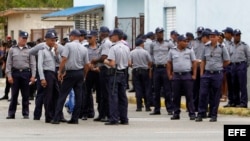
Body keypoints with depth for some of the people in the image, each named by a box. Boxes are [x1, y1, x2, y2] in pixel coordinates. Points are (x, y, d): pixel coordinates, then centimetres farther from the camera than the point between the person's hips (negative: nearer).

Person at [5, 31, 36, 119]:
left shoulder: (29, 50, 4)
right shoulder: (12, 49, 6)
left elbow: (33, 64, 2)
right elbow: (9, 63, 5)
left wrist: (33, 76, -6)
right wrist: (9, 75, -3)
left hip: (25, 73, 0)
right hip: (15, 72, 0)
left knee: (25, 95, 3)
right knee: (14, 95, 3)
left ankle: (25, 113, 10)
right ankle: (11, 113, 7)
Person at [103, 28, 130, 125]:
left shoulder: (113, 48, -15)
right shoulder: (126, 48, 7)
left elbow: (112, 64, -20)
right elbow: (129, 63, 10)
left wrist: (106, 62, -1)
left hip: (116, 73, -7)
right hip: (124, 73, 7)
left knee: (113, 96, -4)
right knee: (122, 96, 10)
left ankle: (113, 119, -8)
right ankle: (124, 119, 12)